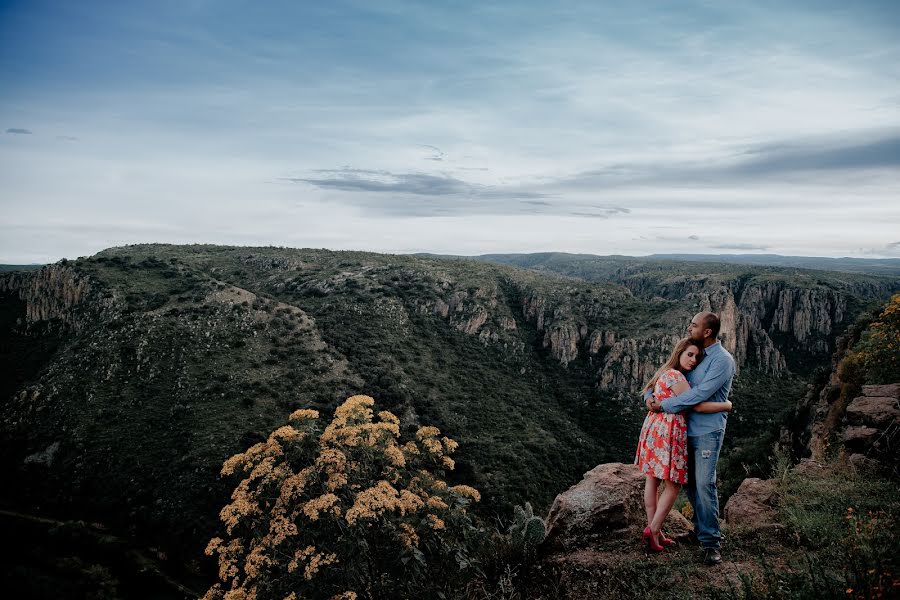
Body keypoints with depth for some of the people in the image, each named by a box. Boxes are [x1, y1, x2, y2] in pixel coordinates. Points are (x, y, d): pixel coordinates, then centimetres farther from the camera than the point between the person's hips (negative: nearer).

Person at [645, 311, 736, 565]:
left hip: (707, 431, -7)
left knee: (704, 484, -9)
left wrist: (664, 406, -20)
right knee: (688, 482, 14)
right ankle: (700, 525, 31)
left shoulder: (723, 360, -14)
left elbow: (700, 394, -22)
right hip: (686, 428, 7)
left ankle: (711, 542, 0)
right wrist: (650, 395, -6)